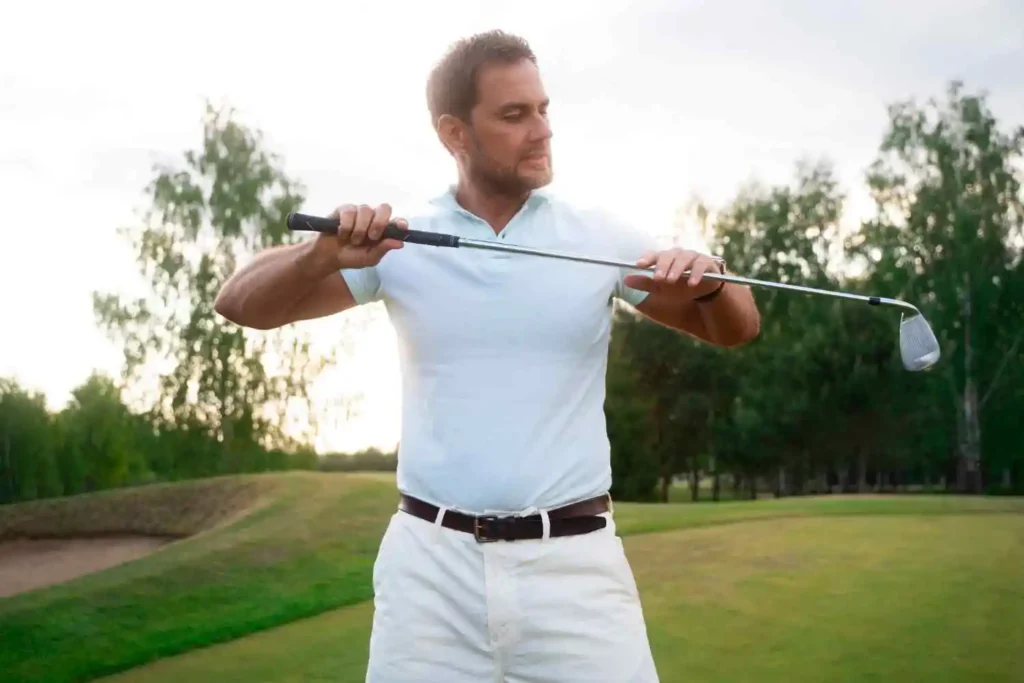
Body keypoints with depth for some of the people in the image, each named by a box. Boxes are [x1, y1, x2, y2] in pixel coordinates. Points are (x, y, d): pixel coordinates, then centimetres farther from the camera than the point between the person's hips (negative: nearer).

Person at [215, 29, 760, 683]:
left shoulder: (601, 236, 1)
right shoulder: (400, 240, 1)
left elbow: (736, 329, 7)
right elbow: (241, 304, 1)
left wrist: (709, 283, -16)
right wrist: (323, 254, -19)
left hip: (572, 559, 0)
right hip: (431, 562, 1)